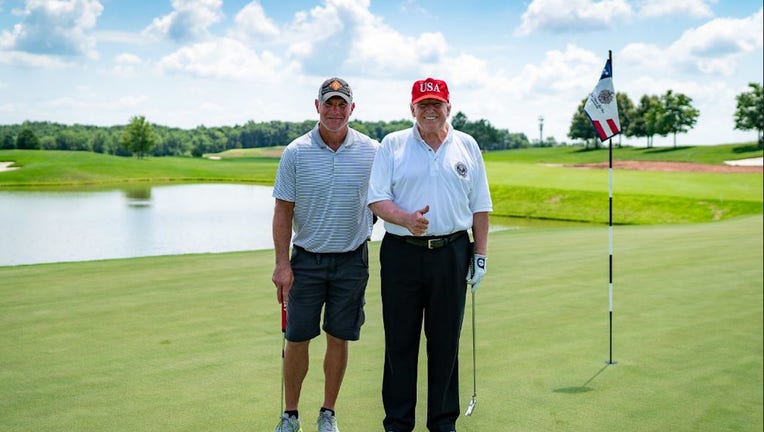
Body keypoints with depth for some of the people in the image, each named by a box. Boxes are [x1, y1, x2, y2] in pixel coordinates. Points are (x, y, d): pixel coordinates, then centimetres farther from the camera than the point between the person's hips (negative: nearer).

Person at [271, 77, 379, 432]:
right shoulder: (295, 152, -3)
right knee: (296, 339, 4)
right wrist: (282, 263, -7)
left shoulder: (372, 151, -2)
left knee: (339, 339, 8)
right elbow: (283, 210, -2)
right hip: (306, 259, 0)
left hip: (351, 259, 1)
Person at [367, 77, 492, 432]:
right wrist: (406, 219, -20)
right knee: (399, 340, 4)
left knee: (446, 340, 7)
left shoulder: (467, 146, 10)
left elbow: (480, 206, 12)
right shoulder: (392, 144, 4)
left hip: (452, 253, 1)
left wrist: (480, 254, 7)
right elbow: (377, 198, -2)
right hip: (401, 253, -1)